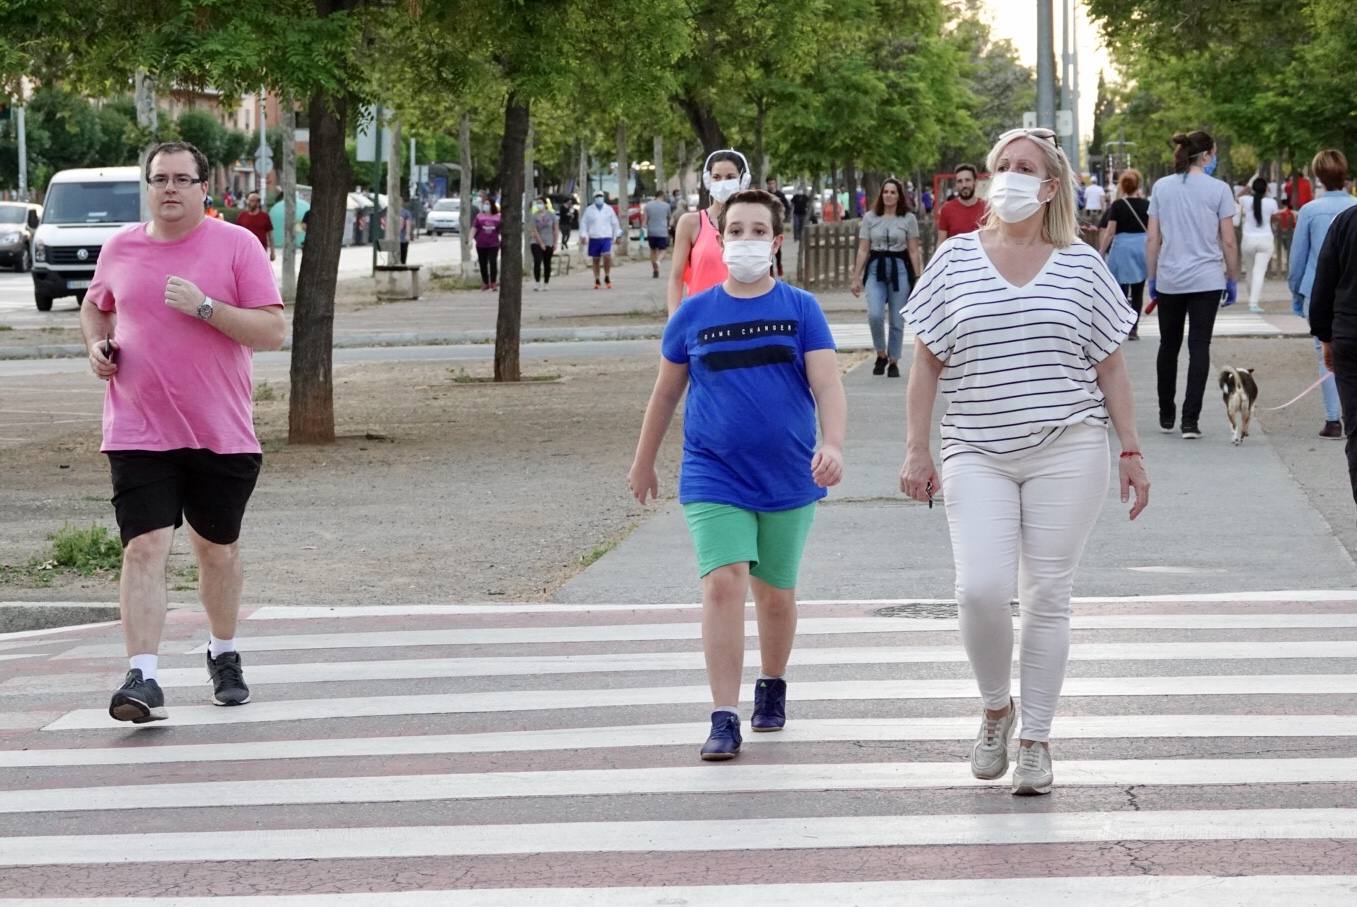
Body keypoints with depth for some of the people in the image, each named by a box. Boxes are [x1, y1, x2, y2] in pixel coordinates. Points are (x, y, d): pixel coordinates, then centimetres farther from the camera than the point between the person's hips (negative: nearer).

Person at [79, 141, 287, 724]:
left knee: (217, 549, 14)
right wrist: (97, 343, 5)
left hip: (222, 435, 0)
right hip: (138, 435, 0)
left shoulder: (237, 245, -3)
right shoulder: (120, 249, 6)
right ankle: (143, 678, -18)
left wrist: (204, 307, -20)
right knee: (144, 548, -13)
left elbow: (273, 331, -9)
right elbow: (95, 306, 26)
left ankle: (224, 656, 36)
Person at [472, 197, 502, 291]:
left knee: (493, 262, -11)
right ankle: (485, 283, 18)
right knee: (483, 264, 7)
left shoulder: (497, 217, 4)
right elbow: (474, 228, 0)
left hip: (493, 244, -1)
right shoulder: (479, 216, 2)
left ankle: (493, 283, -2)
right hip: (481, 244, 1)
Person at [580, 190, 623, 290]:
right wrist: (583, 235, -2)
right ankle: (597, 281, 14)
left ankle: (607, 277, -2)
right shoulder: (589, 210, 6)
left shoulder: (609, 209, 8)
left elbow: (615, 223, 14)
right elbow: (583, 223, 8)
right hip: (593, 238, 1)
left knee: (607, 256, -20)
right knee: (595, 260, 5)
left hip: (606, 238, -1)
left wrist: (617, 235, 14)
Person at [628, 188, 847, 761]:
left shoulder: (800, 309, 0)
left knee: (775, 592, 12)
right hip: (714, 477, 0)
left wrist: (832, 445, -25)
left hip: (788, 479, 0)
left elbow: (827, 385, -8)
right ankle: (724, 720, -16)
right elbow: (666, 392, 15)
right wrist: (644, 462, 21)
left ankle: (771, 687, 38)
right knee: (723, 584, -16)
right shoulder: (694, 315, 3)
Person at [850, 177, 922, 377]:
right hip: (876, 269, 1)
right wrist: (856, 278, 3)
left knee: (897, 320, 1)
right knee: (875, 314, -17)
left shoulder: (908, 219, 4)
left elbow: (913, 251, 5)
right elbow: (863, 250, 7)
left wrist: (918, 278, 1)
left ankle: (893, 361, 14)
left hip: (900, 268, -1)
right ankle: (881, 354, 4)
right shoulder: (870, 218, 7)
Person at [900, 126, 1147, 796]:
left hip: (1066, 453, 0)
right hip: (977, 456, 0)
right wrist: (916, 450, 2)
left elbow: (1110, 368, 10)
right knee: (981, 589, -15)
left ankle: (1035, 742, 12)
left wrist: (1131, 451, 5)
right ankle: (995, 709, 11)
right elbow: (927, 363, 8)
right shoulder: (955, 260, 6)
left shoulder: (1081, 266, 6)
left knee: (1047, 597, 1)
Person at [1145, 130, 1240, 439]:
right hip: (1206, 280, -3)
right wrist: (1232, 280, 6)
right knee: (1199, 347, -1)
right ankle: (1190, 420, -7)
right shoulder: (1218, 189, -5)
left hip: (1169, 280, 3)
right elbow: (1228, 242, -4)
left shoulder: (1161, 187, 3)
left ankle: (1167, 417, 22)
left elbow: (1152, 239, 4)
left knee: (1168, 345, 13)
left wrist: (1152, 279, 11)